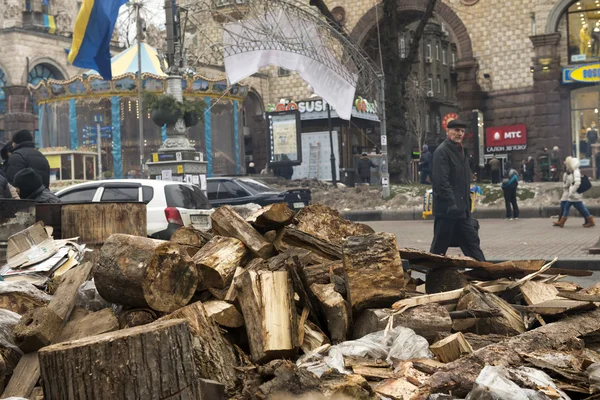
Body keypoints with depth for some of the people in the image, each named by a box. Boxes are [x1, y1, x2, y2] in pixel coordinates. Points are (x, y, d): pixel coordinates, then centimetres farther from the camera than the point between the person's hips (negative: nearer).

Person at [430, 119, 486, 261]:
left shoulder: (461, 151, 17)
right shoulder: (442, 151, -12)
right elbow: (441, 181, -20)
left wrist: (468, 205, 18)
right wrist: (452, 204, -25)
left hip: (462, 209, 9)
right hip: (447, 209, -9)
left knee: (472, 242, 7)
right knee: (440, 245, 0)